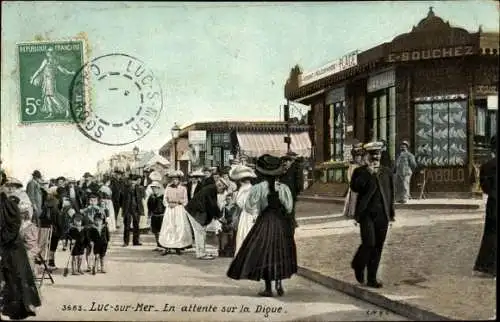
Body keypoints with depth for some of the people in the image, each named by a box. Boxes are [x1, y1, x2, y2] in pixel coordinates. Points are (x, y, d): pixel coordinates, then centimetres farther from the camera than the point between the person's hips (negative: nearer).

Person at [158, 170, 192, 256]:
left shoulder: (183, 188, 6)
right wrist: (169, 204, -8)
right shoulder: (168, 188, 10)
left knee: (180, 227, -6)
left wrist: (179, 201, -10)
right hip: (170, 210, 1)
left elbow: (185, 201, 7)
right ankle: (167, 248, -6)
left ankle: (178, 248, -1)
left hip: (179, 209, -1)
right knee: (168, 228, -6)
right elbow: (164, 200, 10)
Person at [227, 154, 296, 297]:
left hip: (264, 222, -2)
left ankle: (268, 288, 7)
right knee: (280, 252, 16)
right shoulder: (283, 188, -6)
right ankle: (279, 283, 3)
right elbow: (289, 207, -3)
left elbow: (249, 207, -6)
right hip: (281, 223, 2)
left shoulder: (258, 188, -10)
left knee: (264, 253, 6)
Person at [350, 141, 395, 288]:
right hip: (366, 214, -3)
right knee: (369, 243, -14)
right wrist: (368, 173, -18)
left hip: (382, 215, 4)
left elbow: (391, 193, 17)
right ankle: (358, 265, 14)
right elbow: (354, 187, -14)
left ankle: (372, 279, 12)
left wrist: (391, 213, 14)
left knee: (377, 247, 4)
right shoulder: (360, 171, 3)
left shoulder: (387, 172, 13)